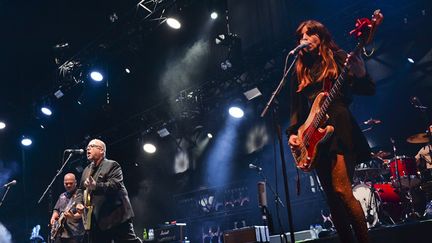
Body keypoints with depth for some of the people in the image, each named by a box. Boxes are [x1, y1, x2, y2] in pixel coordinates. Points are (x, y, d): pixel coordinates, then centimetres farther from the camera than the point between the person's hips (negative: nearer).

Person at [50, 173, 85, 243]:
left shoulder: (80, 195, -3)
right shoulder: (62, 196, 20)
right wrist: (53, 218, 6)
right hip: (60, 232, 7)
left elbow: (81, 213, -14)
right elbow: (56, 210, 26)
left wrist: (73, 217, -34)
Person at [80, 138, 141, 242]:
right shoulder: (86, 171, 20)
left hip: (116, 217, -6)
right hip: (96, 221, 7)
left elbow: (115, 185, -18)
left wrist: (96, 186, -32)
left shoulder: (112, 165, -1)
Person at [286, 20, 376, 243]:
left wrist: (360, 74, -21)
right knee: (332, 198, 3)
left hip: (339, 130, -5)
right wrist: (293, 133, 2)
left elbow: (369, 91, 0)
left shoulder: (339, 59, 7)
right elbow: (296, 109, 19)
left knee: (341, 190, -19)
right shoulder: (300, 72, 20)